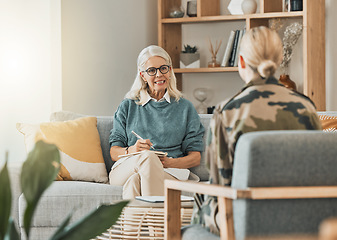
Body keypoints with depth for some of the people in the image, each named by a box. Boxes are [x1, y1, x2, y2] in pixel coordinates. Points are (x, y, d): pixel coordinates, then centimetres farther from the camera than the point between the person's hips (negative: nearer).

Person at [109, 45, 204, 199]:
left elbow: (195, 157, 10)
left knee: (135, 178, -38)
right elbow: (114, 152, 13)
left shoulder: (185, 108, 18)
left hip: (168, 174, -1)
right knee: (148, 156, -37)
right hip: (123, 172, 1)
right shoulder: (127, 107, 20)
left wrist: (170, 162, -11)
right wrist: (131, 150, -12)